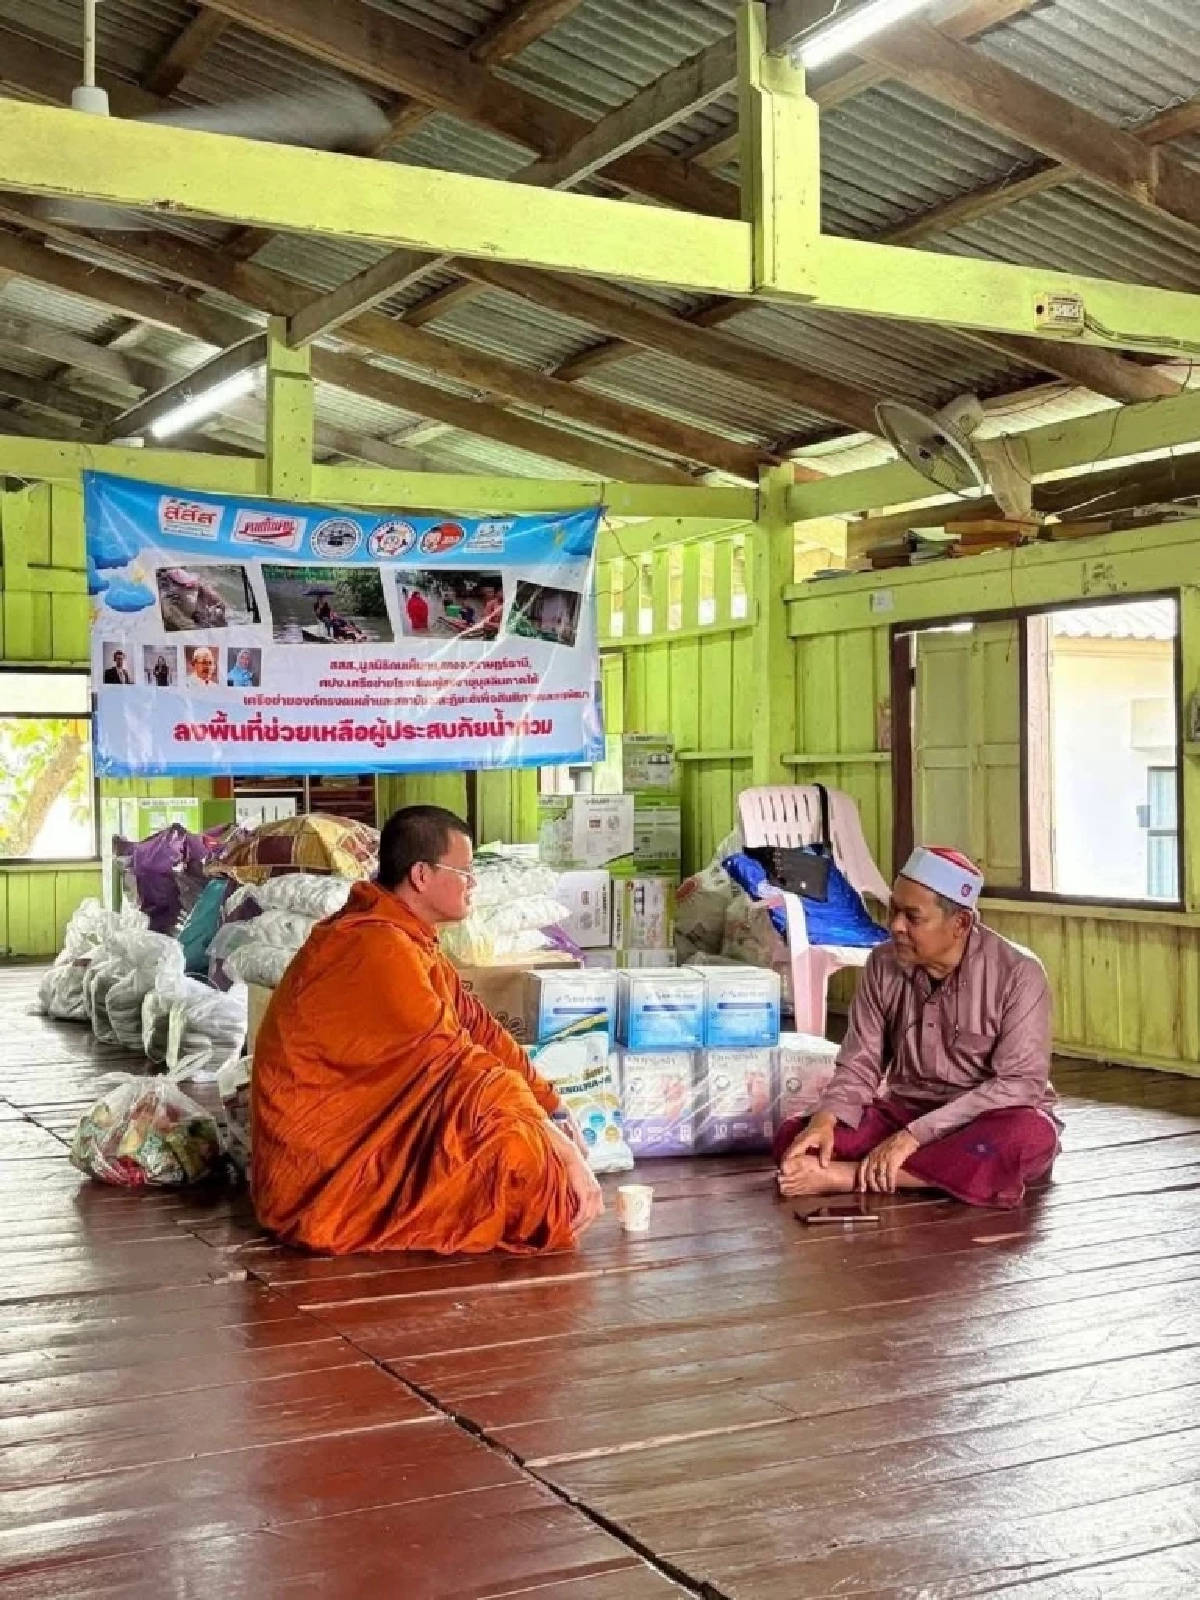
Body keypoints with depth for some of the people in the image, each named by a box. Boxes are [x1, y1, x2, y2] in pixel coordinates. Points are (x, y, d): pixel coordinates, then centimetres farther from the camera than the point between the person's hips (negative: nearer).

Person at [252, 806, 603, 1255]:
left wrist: (555, 1109, 0)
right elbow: (460, 1062, -22)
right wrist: (565, 1151, -17)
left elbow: (475, 1025, 8)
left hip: (366, 1131, 10)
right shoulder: (377, 949, -22)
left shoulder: (403, 936, 9)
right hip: (322, 1178, -10)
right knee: (521, 1153, -23)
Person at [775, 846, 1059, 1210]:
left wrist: (915, 1135, -30)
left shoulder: (1018, 974, -15)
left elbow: (1019, 1084, -22)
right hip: (904, 1112, 3)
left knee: (1031, 1136, -39)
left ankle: (850, 1176, -33)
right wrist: (825, 1119, -21)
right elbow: (860, 1065, 2)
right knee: (793, 1139, -20)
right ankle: (960, 1175, -27)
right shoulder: (882, 965, -2)